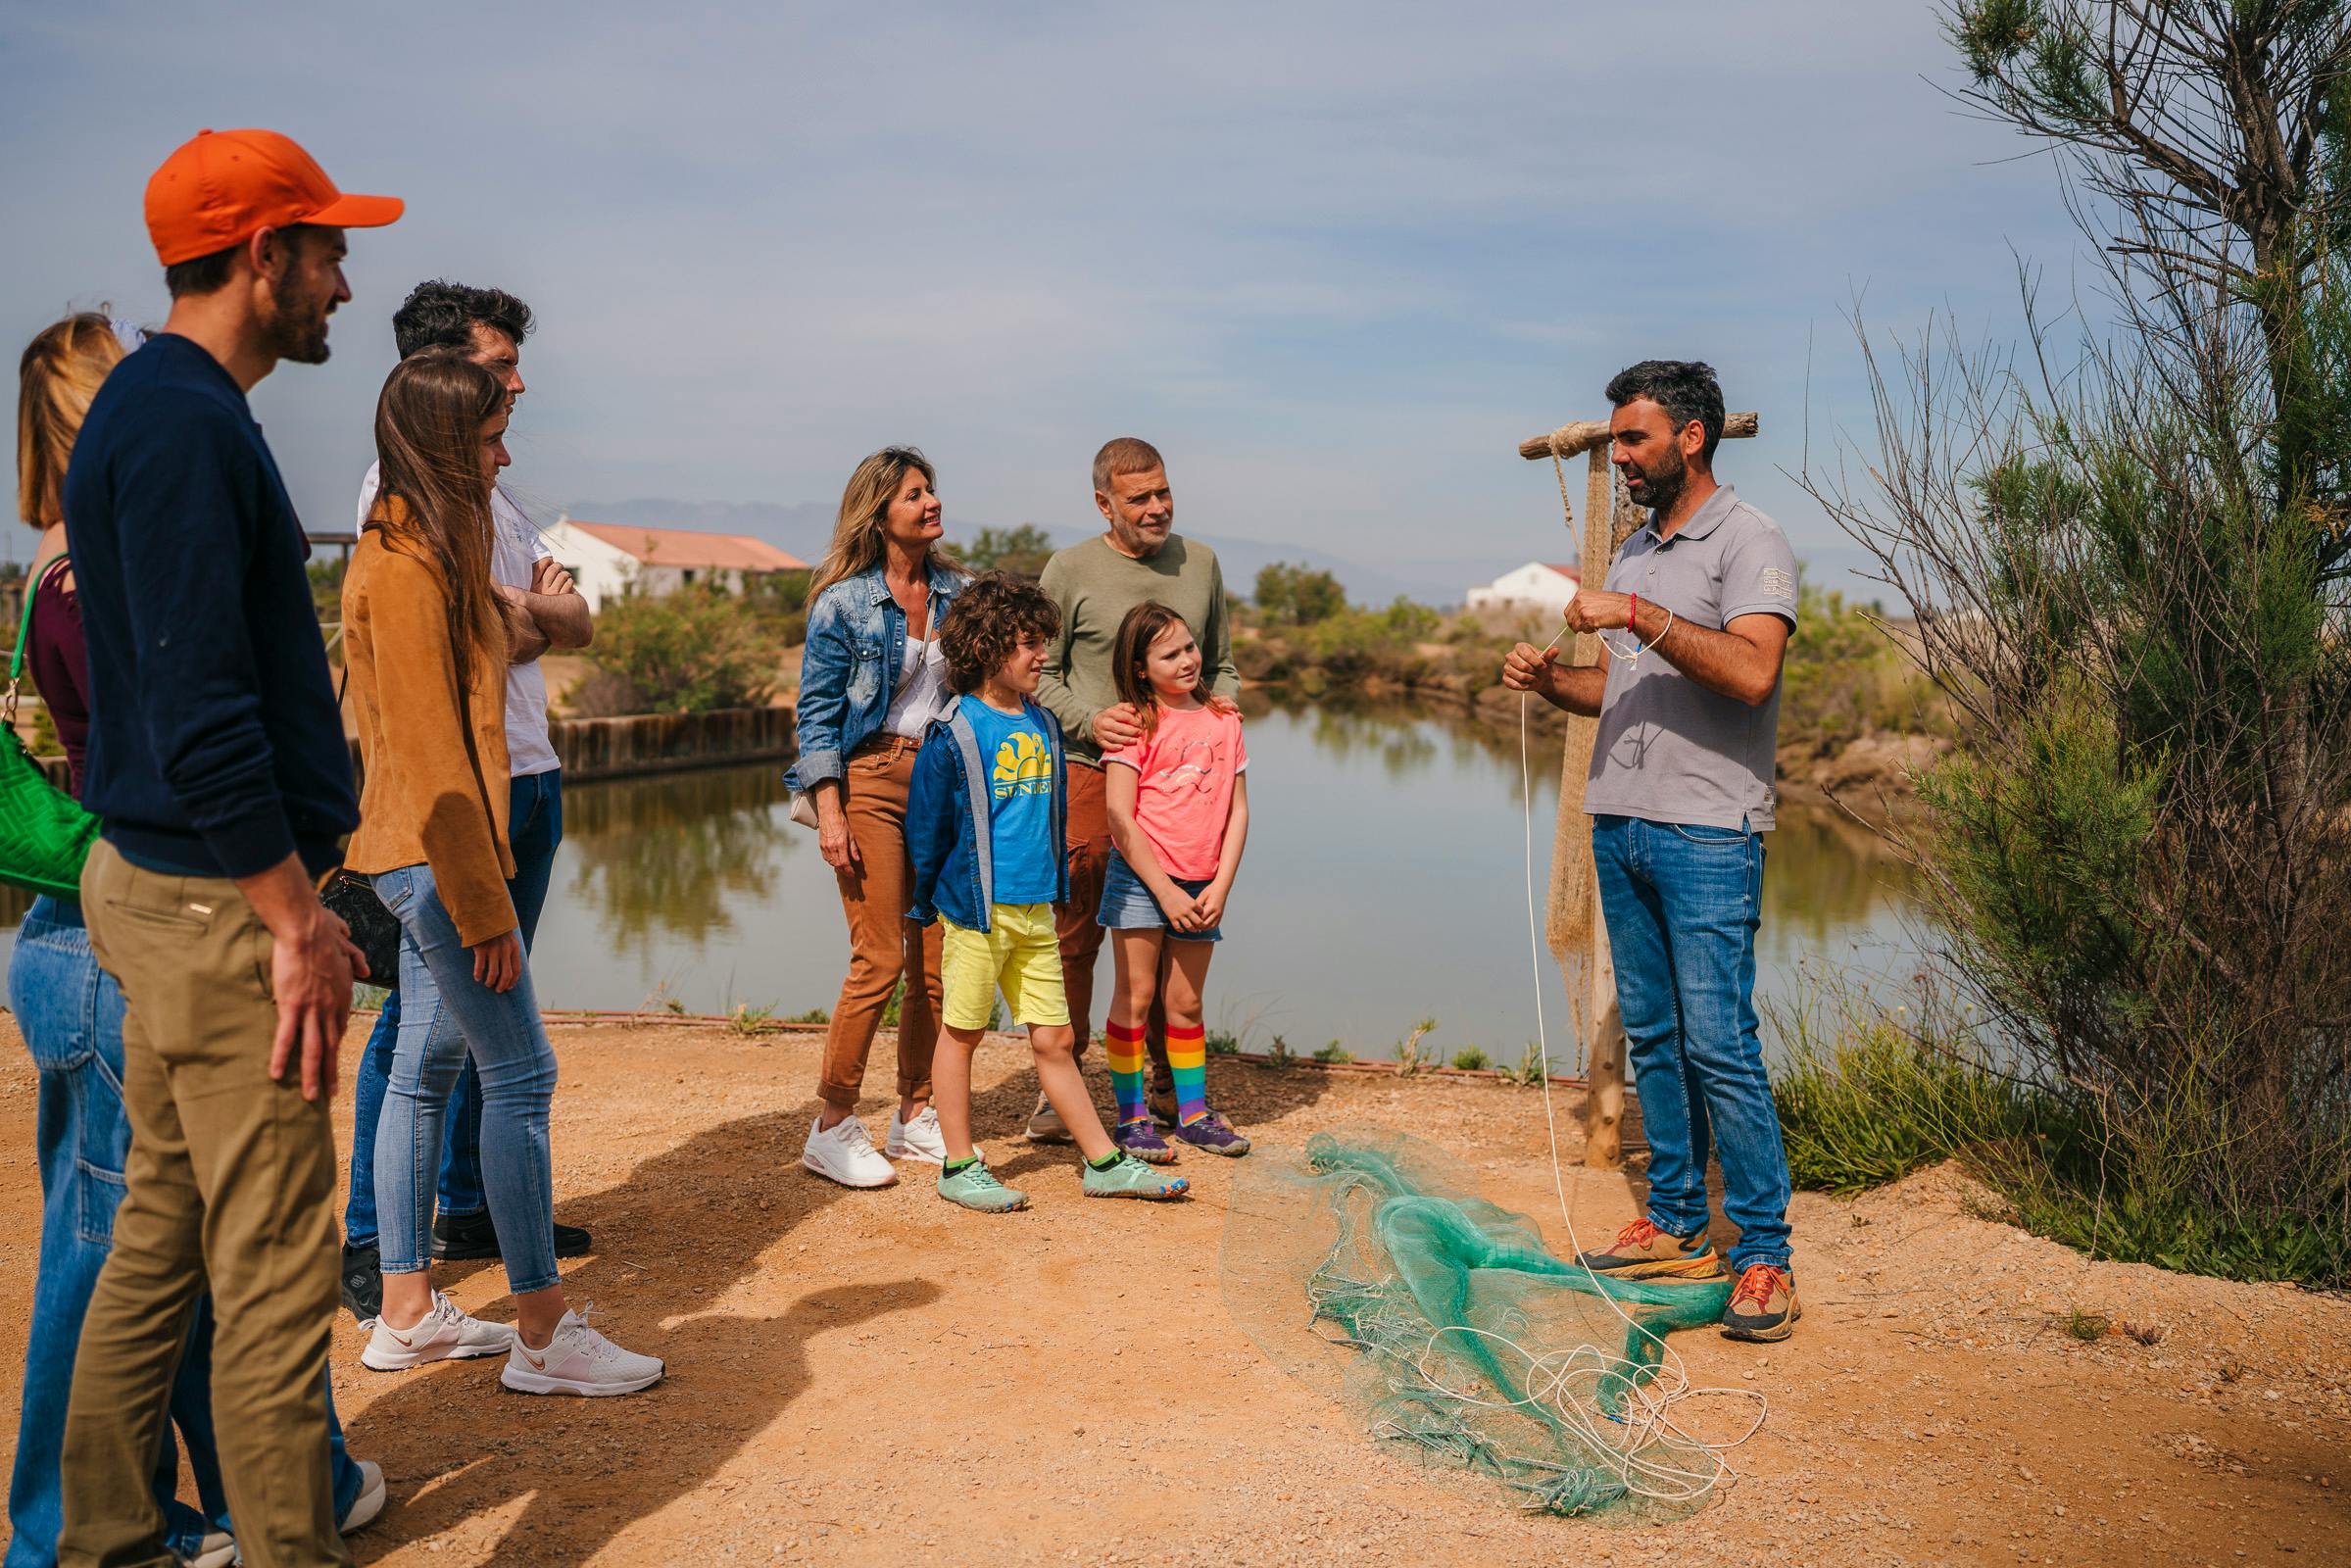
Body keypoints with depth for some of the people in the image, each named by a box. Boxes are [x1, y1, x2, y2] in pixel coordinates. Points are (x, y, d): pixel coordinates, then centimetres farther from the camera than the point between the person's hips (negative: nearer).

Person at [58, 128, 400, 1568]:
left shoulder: (171, 409, 16)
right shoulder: (184, 421, -16)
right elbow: (200, 712, -23)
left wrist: (290, 894, 19)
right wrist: (296, 916, -19)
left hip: (170, 883, 10)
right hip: (220, 901, -10)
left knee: (163, 1234, 18)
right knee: (277, 1271, -2)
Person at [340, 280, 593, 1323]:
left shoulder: (492, 492, 19)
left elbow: (577, 623, 13)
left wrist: (519, 610, -5)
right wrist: (536, 610, 0)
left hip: (529, 776, 9)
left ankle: (471, 1208, 25)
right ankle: (369, 1243, 4)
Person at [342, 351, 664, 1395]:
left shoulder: (434, 548, 14)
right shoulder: (407, 567, -17)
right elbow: (429, 751, -20)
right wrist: (484, 907, -20)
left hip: (427, 857, 10)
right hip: (435, 851, -10)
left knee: (426, 1067, 13)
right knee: (520, 1073, -6)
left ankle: (407, 1315, 23)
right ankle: (543, 1334, 2)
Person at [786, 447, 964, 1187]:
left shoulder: (954, 591, 10)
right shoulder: (844, 601, -5)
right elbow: (817, 710, -5)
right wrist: (829, 811, -12)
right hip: (871, 778, -5)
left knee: (936, 958, 5)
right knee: (880, 958, -8)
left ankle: (915, 1117, 19)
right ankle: (832, 1127, 4)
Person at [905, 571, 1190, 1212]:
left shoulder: (1043, 725, 11)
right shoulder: (955, 731, -9)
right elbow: (926, 823, -5)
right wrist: (926, 904, -1)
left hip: (1037, 910, 6)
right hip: (976, 908, -6)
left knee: (1055, 1040, 11)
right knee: (961, 1033, 6)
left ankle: (1104, 1163, 16)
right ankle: (959, 1167, 17)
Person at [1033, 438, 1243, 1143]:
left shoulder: (1200, 563, 13)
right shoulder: (1071, 570, 0)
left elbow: (1221, 663, 21)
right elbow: (1039, 673, 3)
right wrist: (1088, 721, -13)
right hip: (1092, 771, -3)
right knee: (1075, 934, -1)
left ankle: (1172, 1085, 21)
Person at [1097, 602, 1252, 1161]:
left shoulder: (1224, 719, 7)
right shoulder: (1137, 722, -6)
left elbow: (1237, 811, 7)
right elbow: (1120, 816, -11)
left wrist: (1220, 888, -3)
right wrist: (1165, 891, -12)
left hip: (1201, 887, 4)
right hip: (1140, 878, -4)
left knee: (1185, 1003, 12)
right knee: (1135, 998, 1)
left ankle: (1193, 1113, 23)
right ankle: (1132, 1117, 10)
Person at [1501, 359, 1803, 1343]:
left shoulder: (1750, 542, -6)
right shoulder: (1634, 550, 19)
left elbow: (1751, 671, -22)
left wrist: (1636, 615, -22)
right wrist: (1550, 680, 5)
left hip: (1706, 831, -8)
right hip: (1620, 821, 8)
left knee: (1719, 1043, -9)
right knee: (1651, 1035, 12)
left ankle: (1764, 1255, 1)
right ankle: (1677, 1227, 22)